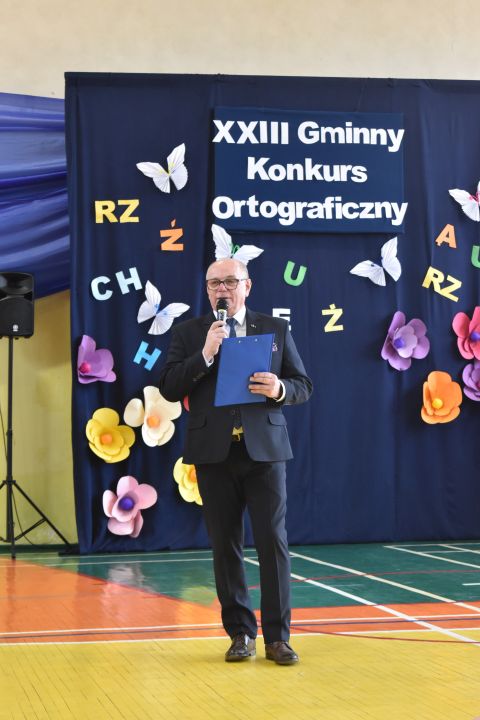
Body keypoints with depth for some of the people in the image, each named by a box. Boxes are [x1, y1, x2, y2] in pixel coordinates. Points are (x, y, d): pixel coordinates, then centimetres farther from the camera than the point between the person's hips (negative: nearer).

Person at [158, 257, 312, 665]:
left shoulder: (276, 329, 9)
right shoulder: (188, 333, 7)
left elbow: (303, 385, 9)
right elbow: (169, 389, -1)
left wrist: (280, 389, -14)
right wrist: (205, 355, -13)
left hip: (265, 449, 0)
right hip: (214, 452, 1)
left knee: (273, 541, -4)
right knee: (225, 545, 5)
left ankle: (278, 636, 1)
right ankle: (241, 634, 14)